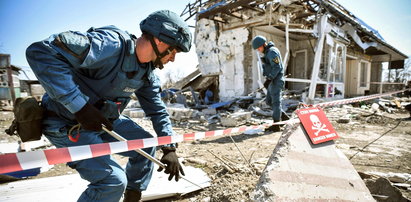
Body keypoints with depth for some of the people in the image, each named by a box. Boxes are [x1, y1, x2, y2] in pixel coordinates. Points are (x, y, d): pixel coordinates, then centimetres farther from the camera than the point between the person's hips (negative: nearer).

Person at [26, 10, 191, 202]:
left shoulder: (147, 72, -3)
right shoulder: (110, 43, -29)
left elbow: (158, 111, 5)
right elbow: (40, 51, -32)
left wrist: (169, 149, -2)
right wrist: (80, 107, -34)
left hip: (105, 119, 8)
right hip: (67, 125, -8)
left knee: (146, 145, 9)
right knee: (113, 180, -17)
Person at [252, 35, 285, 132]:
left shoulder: (272, 52, -15)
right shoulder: (267, 52, 16)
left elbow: (277, 67, -21)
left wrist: (269, 79, -23)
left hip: (276, 80, -10)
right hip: (272, 80, 10)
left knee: (276, 102, -4)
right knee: (269, 101, 14)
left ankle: (276, 125, 3)